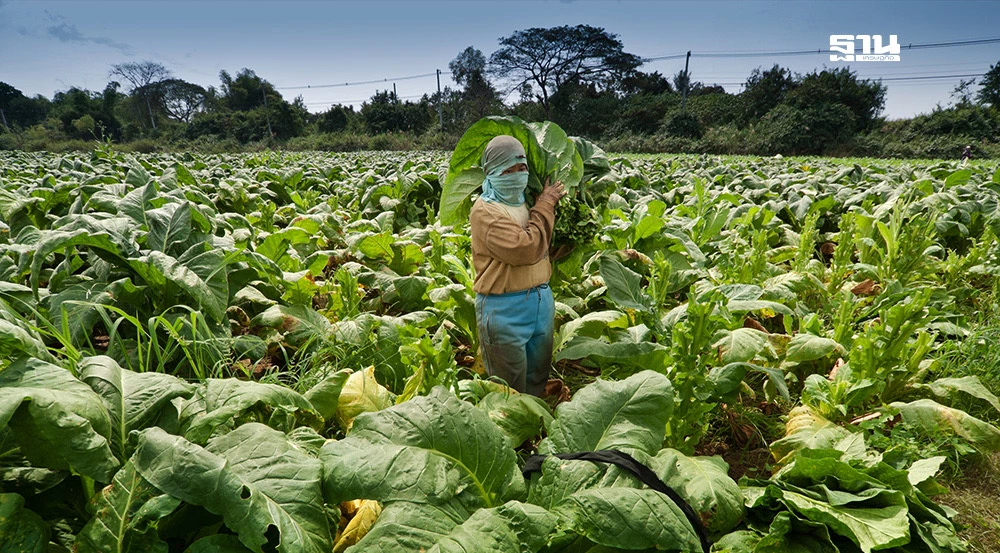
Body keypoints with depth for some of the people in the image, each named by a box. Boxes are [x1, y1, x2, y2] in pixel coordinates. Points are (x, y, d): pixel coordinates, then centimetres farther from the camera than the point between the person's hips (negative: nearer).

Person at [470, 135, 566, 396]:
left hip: (542, 299, 7)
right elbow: (526, 249, -23)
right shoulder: (485, 210, -14)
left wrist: (553, 203, 7)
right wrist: (544, 206, -12)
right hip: (505, 309, -7)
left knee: (538, 381, 22)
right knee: (511, 393, 8)